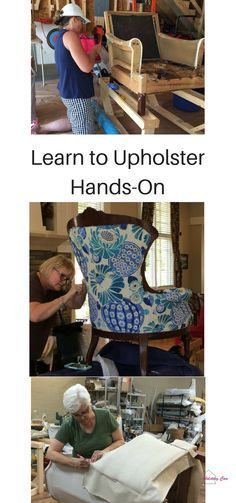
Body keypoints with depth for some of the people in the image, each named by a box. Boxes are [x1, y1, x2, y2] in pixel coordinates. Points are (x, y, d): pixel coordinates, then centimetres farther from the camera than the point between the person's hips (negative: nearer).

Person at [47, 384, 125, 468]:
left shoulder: (105, 416, -11)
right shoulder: (68, 426, -12)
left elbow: (120, 441, -2)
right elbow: (50, 453, -12)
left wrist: (104, 451, -21)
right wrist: (73, 462, -27)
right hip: (80, 472, 1)